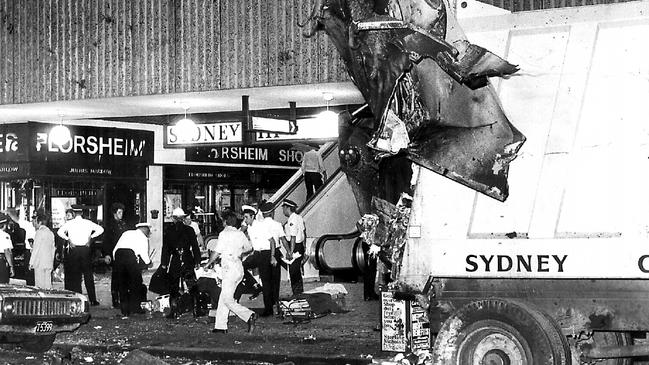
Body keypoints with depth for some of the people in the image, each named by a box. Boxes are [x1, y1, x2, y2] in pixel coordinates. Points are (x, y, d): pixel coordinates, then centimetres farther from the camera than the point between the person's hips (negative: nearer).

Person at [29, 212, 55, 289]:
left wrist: (31, 263, -7)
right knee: (47, 285, 6)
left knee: (40, 285, -6)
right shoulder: (50, 233, 13)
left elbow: (36, 248, -10)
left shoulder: (39, 232, -8)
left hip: (40, 263, -7)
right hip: (49, 263, 7)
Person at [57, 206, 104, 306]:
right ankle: (93, 300, 2)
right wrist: (90, 237, 3)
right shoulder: (88, 223, 2)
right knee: (88, 275, 5)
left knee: (75, 276, 6)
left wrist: (68, 239, -3)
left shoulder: (69, 223, -1)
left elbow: (59, 232, -13)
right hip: (85, 249, 1)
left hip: (73, 249, -1)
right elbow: (100, 229, -3)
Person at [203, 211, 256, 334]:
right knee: (223, 298, 13)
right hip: (239, 267, 8)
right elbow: (250, 248, 22)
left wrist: (208, 264, 4)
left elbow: (216, 252, -10)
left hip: (229, 268, -8)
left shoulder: (224, 234, -10)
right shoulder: (240, 234, 9)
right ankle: (220, 326, 14)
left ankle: (249, 315, -22)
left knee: (227, 299, -8)